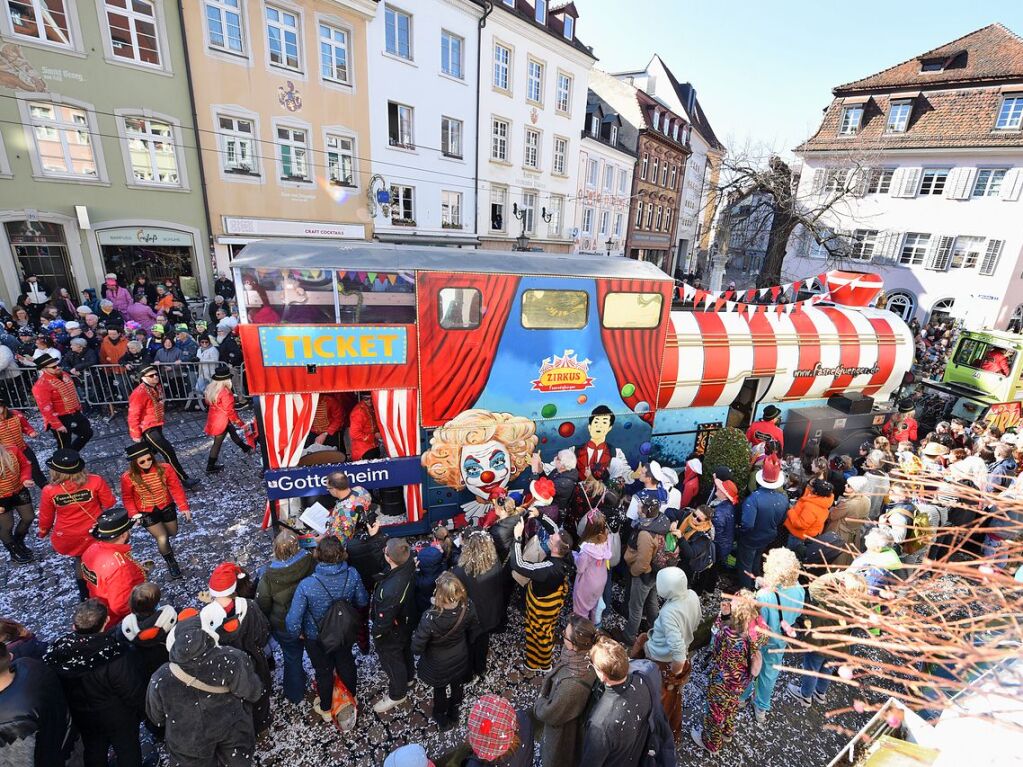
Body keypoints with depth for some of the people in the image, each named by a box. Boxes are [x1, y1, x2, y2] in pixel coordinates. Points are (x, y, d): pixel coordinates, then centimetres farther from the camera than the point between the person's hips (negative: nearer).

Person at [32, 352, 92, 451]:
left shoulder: (64, 375, 3)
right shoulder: (41, 385, -23)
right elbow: (45, 409, -23)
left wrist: (79, 407, 22)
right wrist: (57, 425, -22)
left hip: (75, 414, 8)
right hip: (60, 419, -8)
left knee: (87, 432, 19)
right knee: (65, 446, 4)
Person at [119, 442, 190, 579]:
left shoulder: (164, 469, -22)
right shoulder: (128, 478, -22)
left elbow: (176, 488, -15)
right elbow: (127, 498, -5)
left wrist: (184, 507, -19)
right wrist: (134, 514, -17)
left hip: (166, 507, 2)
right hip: (147, 512, -2)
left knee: (172, 533, 22)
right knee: (162, 539, -7)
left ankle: (159, 537, 60)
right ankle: (171, 563, 21)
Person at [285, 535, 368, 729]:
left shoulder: (307, 585, -37)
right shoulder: (352, 575, -30)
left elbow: (293, 621, -27)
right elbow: (362, 601, -11)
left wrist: (297, 633, -5)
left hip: (316, 639, -2)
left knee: (324, 671, 26)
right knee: (346, 663, 30)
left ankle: (326, 709, 53)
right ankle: (351, 697, 57)